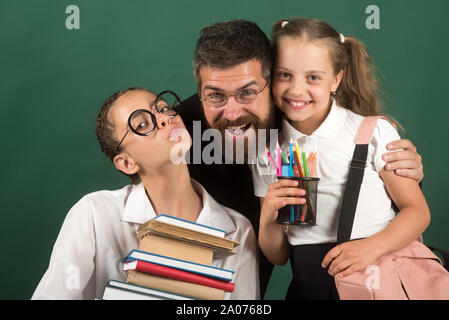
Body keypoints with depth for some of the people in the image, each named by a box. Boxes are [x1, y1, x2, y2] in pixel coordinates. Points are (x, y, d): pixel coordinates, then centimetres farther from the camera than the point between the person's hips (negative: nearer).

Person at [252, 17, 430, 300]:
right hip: (309, 285, 2)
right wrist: (268, 220, -11)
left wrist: (372, 246, -17)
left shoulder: (374, 132, -2)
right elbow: (277, 257, 10)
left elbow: (418, 211, 0)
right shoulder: (267, 153, 6)